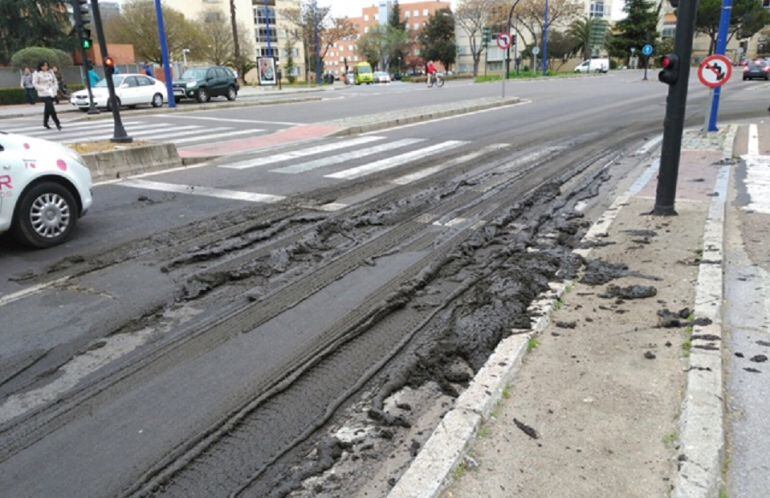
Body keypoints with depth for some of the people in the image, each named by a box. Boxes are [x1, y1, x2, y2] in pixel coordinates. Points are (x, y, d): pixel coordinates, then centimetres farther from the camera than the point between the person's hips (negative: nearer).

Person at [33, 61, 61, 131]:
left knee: (48, 109, 16)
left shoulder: (50, 72, 11)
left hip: (52, 93, 6)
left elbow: (55, 80, 19)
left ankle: (45, 123, 30)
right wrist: (43, 89, -15)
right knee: (51, 109, -16)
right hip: (44, 94, -6)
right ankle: (57, 124, -16)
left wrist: (55, 88, 4)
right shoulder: (37, 73, -5)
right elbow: (35, 83, -6)